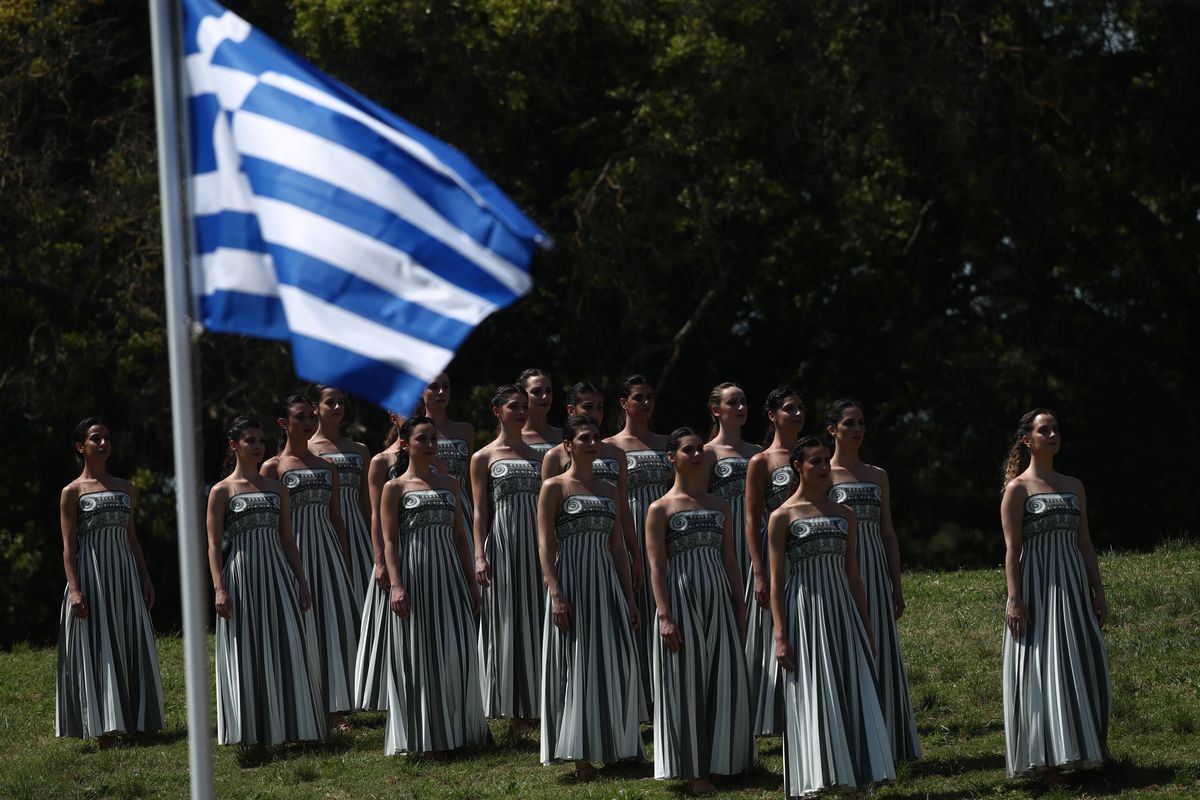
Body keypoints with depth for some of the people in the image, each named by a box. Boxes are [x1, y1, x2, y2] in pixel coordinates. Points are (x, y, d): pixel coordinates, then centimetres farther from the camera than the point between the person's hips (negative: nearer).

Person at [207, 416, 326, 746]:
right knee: (246, 654, -1)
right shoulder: (222, 492, 0)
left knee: (288, 649, -1)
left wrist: (302, 582, 8)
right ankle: (250, 729, 6)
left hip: (277, 574, 4)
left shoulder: (277, 489, 13)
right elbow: (214, 545, -3)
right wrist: (219, 588, -13)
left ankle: (289, 724, 6)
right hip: (241, 575, -4)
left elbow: (288, 541, 15)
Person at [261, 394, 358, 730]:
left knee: (335, 624, -1)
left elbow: (337, 518, 15)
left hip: (327, 551, 4)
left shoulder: (326, 467, 14)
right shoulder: (273, 468, 0)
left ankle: (334, 709, 2)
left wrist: (345, 565, 11)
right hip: (293, 552, -4)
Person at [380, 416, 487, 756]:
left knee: (457, 653, 0)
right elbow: (389, 540, -5)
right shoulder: (395, 488, 0)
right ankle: (419, 736, 7)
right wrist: (396, 585, -15)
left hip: (448, 575, 4)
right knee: (417, 657, -1)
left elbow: (460, 536, 16)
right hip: (414, 577, -4)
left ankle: (457, 729, 9)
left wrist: (471, 582, 12)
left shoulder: (449, 484, 14)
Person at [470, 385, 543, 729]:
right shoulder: (484, 458, 2)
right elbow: (480, 511, -2)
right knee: (507, 620, -3)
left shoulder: (537, 456, 15)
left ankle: (532, 705, 6)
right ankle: (512, 707, 0)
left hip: (535, 545, 4)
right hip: (502, 544, -4)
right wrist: (480, 555, -12)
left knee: (534, 619, 2)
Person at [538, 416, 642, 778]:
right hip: (572, 582, -5)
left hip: (606, 584, 5)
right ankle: (580, 752, 2)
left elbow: (618, 546, 15)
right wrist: (556, 595, -17)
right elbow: (545, 545, -7)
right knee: (577, 665, -3)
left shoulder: (608, 490, 14)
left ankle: (609, 745, 11)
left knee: (613, 663, 2)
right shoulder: (554, 487, -2)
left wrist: (629, 597, 10)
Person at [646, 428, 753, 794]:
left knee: (725, 680, 1)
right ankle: (692, 770, 7)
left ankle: (719, 759, 13)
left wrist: (740, 609, 9)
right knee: (687, 683, -1)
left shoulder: (719, 507, 12)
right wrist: (664, 616, -14)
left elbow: (730, 561, 14)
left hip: (718, 602, 4)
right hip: (682, 601, -4)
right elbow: (657, 566, -7)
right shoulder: (661, 509, -2)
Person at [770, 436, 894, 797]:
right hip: (804, 610, -4)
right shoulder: (783, 517, -2)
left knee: (850, 695, 1)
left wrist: (866, 630, 11)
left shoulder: (845, 515, 11)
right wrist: (781, 636, -11)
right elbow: (776, 581, -4)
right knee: (811, 698, -3)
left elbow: (853, 576, 14)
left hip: (842, 613, 4)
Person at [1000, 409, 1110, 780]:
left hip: (1072, 588, 5)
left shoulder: (1074, 486, 14)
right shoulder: (1017, 489, -3)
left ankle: (1082, 748, 12)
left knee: (1083, 669, 3)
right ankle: (1047, 761, -2)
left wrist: (1098, 593, 10)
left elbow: (1085, 543, 15)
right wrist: (1014, 600, -15)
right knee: (1041, 671, -4)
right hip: (1036, 588, -5)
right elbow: (1012, 549, -7)